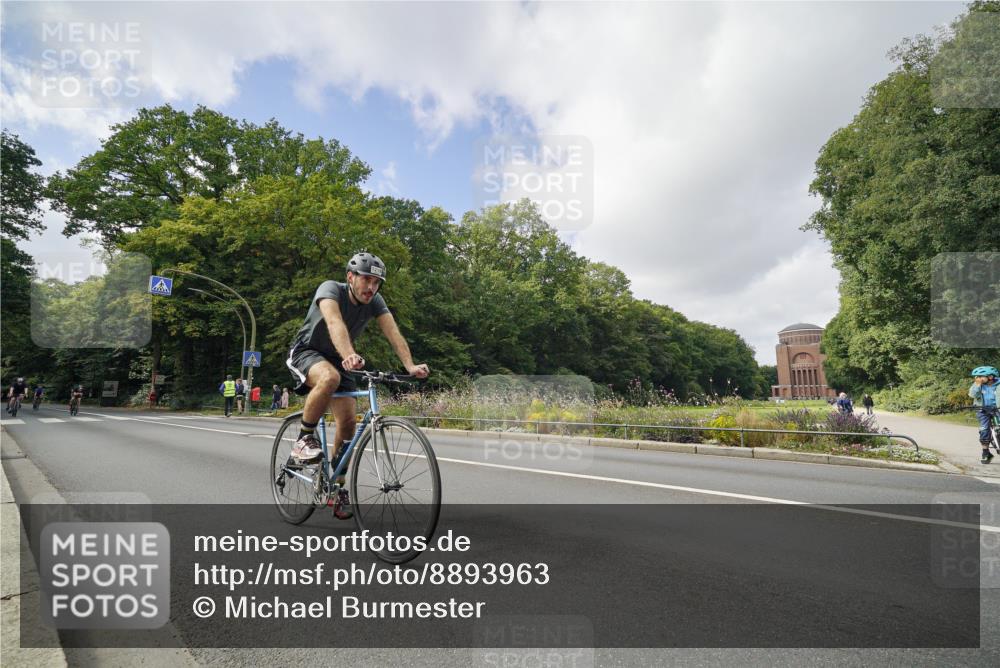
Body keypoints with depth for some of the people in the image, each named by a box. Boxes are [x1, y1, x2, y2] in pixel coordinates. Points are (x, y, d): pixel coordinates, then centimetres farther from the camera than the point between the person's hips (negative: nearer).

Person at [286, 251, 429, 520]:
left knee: (348, 421, -8)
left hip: (338, 360, 5)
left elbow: (393, 333, -24)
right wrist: (349, 355, -63)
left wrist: (410, 366, -40)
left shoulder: (375, 302, -11)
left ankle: (337, 487, 9)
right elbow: (335, 322, -44)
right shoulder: (331, 289, -25)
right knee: (330, 377, -39)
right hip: (306, 352, -5)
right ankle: (304, 439, -18)